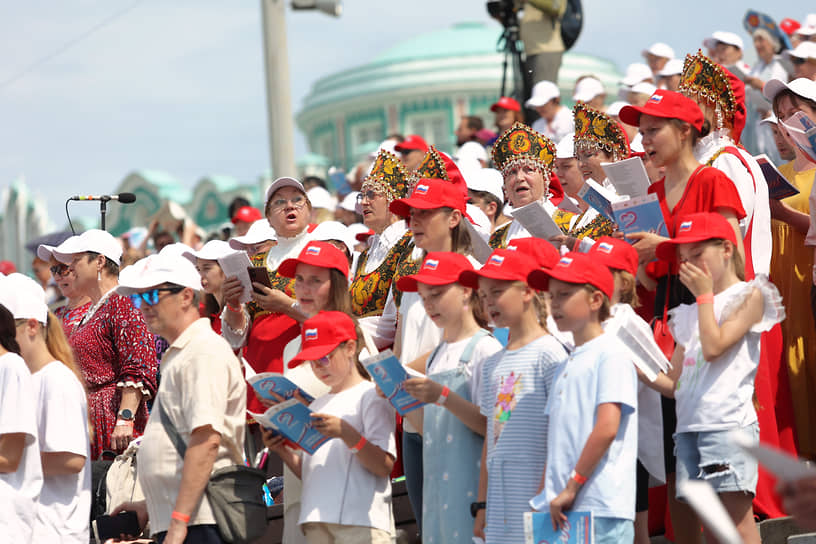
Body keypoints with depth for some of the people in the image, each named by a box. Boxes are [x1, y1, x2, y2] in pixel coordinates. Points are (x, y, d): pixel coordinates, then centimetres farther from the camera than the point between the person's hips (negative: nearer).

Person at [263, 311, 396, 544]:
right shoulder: (317, 405, 21)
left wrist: (346, 433, -21)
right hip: (316, 520, 6)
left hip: (361, 520, -6)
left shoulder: (370, 396, 1)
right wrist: (282, 451, 4)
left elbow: (385, 466, -10)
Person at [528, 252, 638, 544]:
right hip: (562, 509, 8)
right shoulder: (565, 367, 20)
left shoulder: (611, 354, -6)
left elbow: (607, 428, -16)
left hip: (601, 508, -8)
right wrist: (544, 497, 13)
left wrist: (572, 487, -15)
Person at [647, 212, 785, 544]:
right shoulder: (687, 314, 24)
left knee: (736, 516, -15)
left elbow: (713, 346, -9)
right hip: (688, 426, 7)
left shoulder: (749, 295, 5)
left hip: (728, 423, -7)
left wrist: (704, 294, 1)